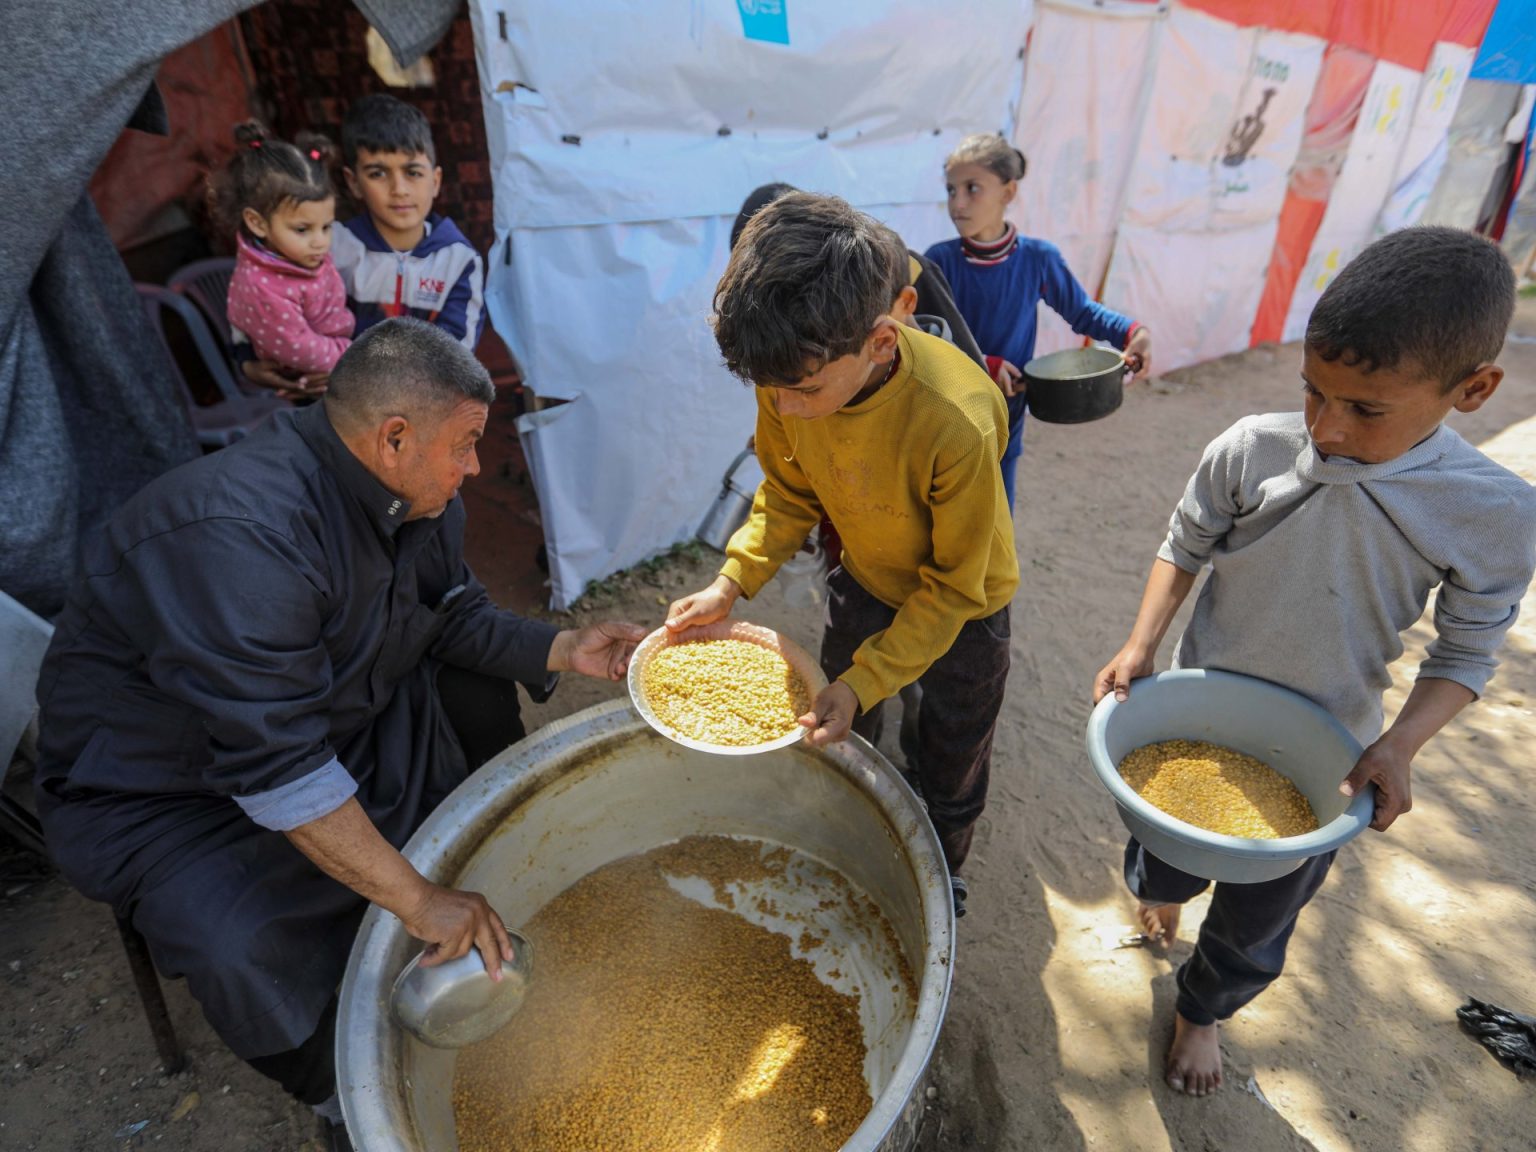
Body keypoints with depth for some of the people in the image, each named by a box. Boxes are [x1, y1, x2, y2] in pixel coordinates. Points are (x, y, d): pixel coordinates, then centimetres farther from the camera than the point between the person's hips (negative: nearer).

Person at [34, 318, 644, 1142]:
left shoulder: (410, 493, -12)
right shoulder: (239, 537, -38)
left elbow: (453, 614, 1)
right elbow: (276, 770, -38)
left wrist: (563, 651, -14)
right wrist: (415, 900, -34)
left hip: (328, 707, 8)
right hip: (171, 791, -7)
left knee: (477, 680, 3)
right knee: (247, 948, -28)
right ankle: (338, 1090, 5)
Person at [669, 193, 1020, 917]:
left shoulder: (956, 425, -41)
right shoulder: (792, 378, -25)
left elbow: (953, 587, -26)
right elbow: (789, 493, -8)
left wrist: (864, 682, -30)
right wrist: (731, 583, -21)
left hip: (960, 609, -4)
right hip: (863, 582, 5)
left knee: (949, 769, 18)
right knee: (835, 742, 22)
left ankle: (942, 879, 50)